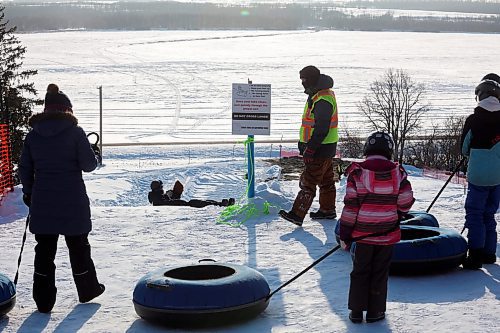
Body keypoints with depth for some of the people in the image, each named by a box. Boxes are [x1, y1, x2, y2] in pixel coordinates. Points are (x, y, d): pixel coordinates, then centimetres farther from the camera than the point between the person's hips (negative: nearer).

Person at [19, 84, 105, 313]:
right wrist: (93, 156, 14)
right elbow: (89, 164, -8)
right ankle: (87, 290, 27)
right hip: (72, 203, -2)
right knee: (78, 246, 14)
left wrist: (28, 192, 19)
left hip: (42, 202, 3)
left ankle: (43, 300, 7)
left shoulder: (33, 134, 3)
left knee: (44, 249, 8)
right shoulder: (74, 132, -8)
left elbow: (24, 168, 7)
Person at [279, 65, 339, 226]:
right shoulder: (317, 95, 13)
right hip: (326, 148, 11)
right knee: (326, 180, 19)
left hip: (321, 149, -11)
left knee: (308, 182, -10)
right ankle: (327, 210, 29)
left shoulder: (322, 100, -23)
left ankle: (297, 215, -10)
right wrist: (304, 143, 24)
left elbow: (321, 129, -27)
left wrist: (310, 149, -25)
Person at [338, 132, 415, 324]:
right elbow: (406, 202, 0)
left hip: (363, 234, -1)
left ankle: (356, 311, 14)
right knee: (380, 273, 11)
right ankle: (375, 312, 15)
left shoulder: (357, 173, -9)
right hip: (388, 234, 1)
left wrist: (345, 235, -1)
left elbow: (350, 207, -8)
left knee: (360, 272, 12)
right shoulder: (397, 173, -5)